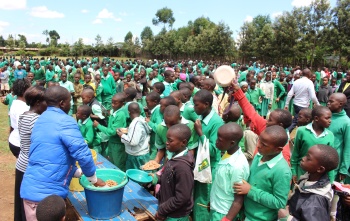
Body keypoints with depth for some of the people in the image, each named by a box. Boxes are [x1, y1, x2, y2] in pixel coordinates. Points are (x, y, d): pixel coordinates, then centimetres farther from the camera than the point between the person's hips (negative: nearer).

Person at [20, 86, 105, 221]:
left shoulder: (41, 120, 14)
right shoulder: (65, 121, -15)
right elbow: (82, 153, -20)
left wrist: (79, 172, 17)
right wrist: (94, 179, -4)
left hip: (32, 189, 9)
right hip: (46, 193, -9)